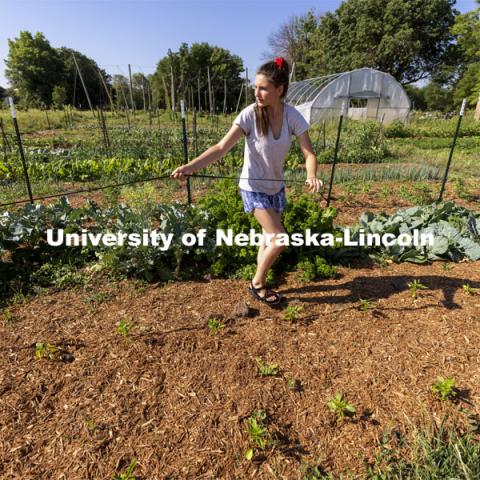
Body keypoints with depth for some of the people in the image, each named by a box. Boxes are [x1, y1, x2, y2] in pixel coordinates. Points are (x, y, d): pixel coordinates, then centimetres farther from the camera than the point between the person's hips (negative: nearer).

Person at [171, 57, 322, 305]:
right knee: (280, 239, -10)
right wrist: (189, 167, -39)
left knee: (270, 237, 13)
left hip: (276, 187, 5)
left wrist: (311, 176, -39)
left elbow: (308, 152, -17)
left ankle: (259, 284, 34)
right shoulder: (250, 114, -19)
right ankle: (257, 283, 14)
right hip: (253, 187, -4)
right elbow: (221, 148, -26)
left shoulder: (292, 115, -11)